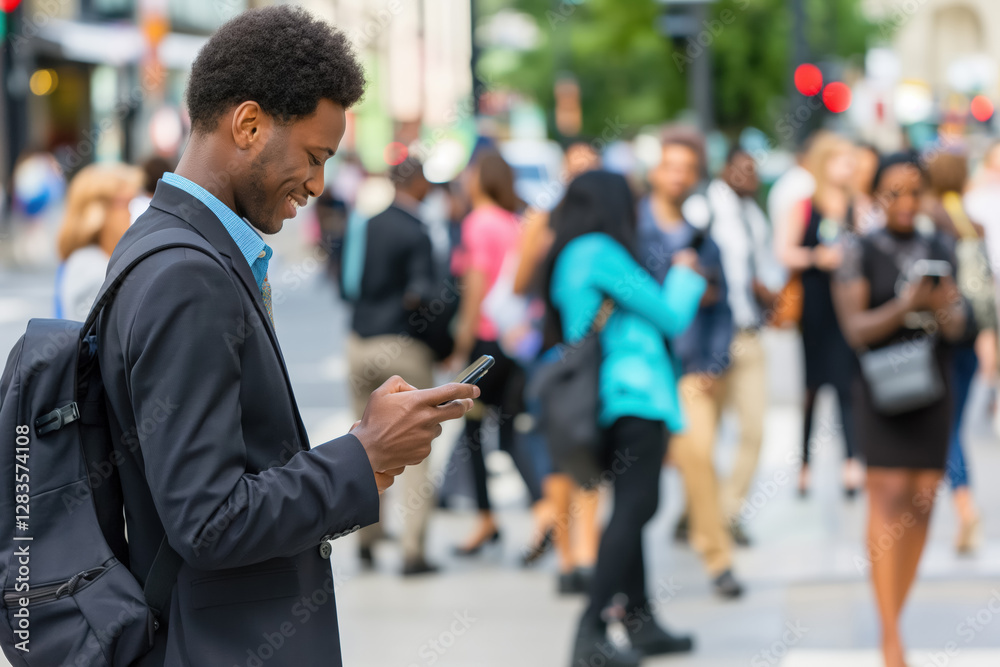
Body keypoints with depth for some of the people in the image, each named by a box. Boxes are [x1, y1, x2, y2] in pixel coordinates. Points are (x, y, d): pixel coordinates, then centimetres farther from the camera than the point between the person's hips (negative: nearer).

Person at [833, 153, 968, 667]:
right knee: (889, 501, -12)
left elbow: (956, 329, 6)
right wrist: (905, 306, -23)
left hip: (932, 391, 4)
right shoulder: (861, 253, -1)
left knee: (921, 506, 1)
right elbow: (855, 329, -7)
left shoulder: (939, 253, 10)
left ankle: (895, 620, 12)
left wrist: (944, 308, -16)